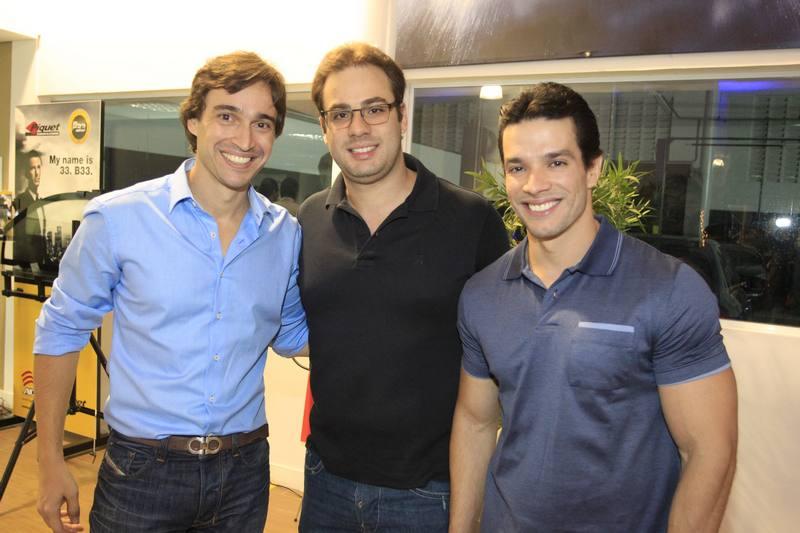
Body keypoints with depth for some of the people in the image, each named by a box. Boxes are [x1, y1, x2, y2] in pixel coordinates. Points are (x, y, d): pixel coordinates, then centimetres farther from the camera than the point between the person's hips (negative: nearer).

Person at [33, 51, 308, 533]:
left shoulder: (287, 233, -3)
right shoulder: (118, 218, -11)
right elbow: (62, 331, -1)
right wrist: (51, 460, 0)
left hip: (245, 472, 3)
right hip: (141, 473, -2)